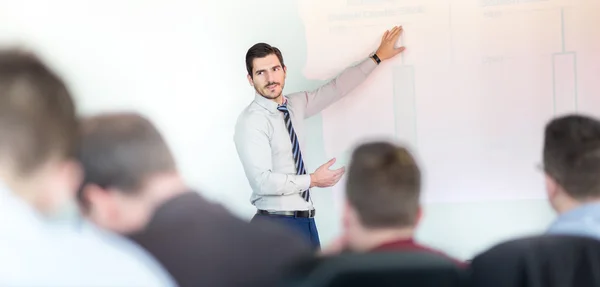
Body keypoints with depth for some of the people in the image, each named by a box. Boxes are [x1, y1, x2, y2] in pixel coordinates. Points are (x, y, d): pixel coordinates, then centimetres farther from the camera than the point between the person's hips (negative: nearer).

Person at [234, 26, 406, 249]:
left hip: (305, 221, 8)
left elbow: (337, 88, 18)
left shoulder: (295, 105, 8)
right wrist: (312, 180, -13)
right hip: (275, 224, -8)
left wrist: (377, 57, 21)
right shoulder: (251, 122, -15)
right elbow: (263, 181, -22)